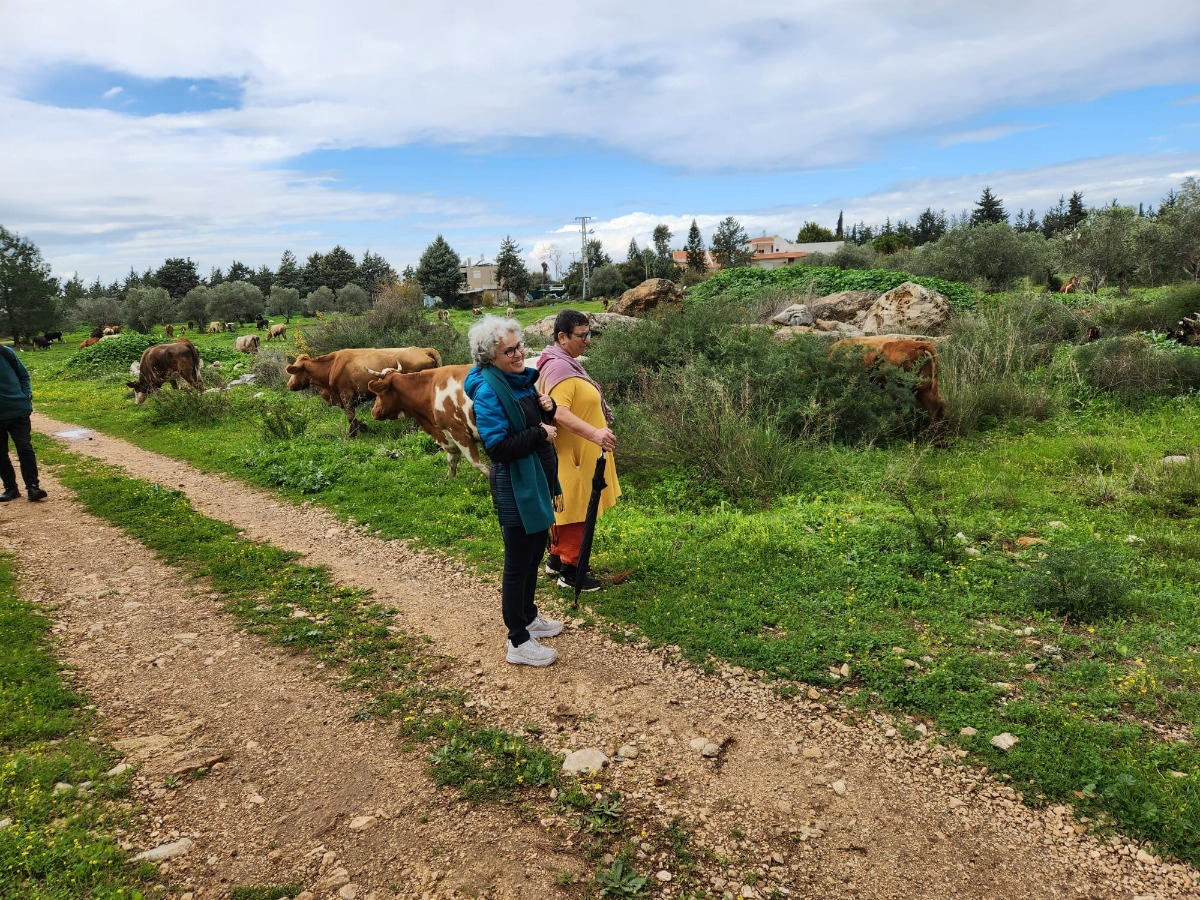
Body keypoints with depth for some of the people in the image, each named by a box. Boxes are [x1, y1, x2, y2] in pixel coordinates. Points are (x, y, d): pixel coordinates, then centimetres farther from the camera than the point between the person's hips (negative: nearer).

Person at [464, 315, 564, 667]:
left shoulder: (522, 378, 5)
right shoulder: (488, 390, -21)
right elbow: (498, 447, -26)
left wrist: (547, 408, -4)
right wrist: (539, 434, -19)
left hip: (538, 478, 9)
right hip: (515, 485, -9)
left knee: (534, 554, 22)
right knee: (518, 562, 3)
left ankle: (528, 617, 41)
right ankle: (519, 643, 16)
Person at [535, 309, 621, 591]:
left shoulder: (566, 363, 11)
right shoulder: (559, 368, -23)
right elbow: (559, 413, -36)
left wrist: (596, 432, 27)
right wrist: (594, 433, -46)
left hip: (576, 453, 11)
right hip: (572, 455, -11)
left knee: (564, 509, 19)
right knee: (574, 511, 0)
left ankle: (557, 558, 32)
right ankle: (569, 571, 11)